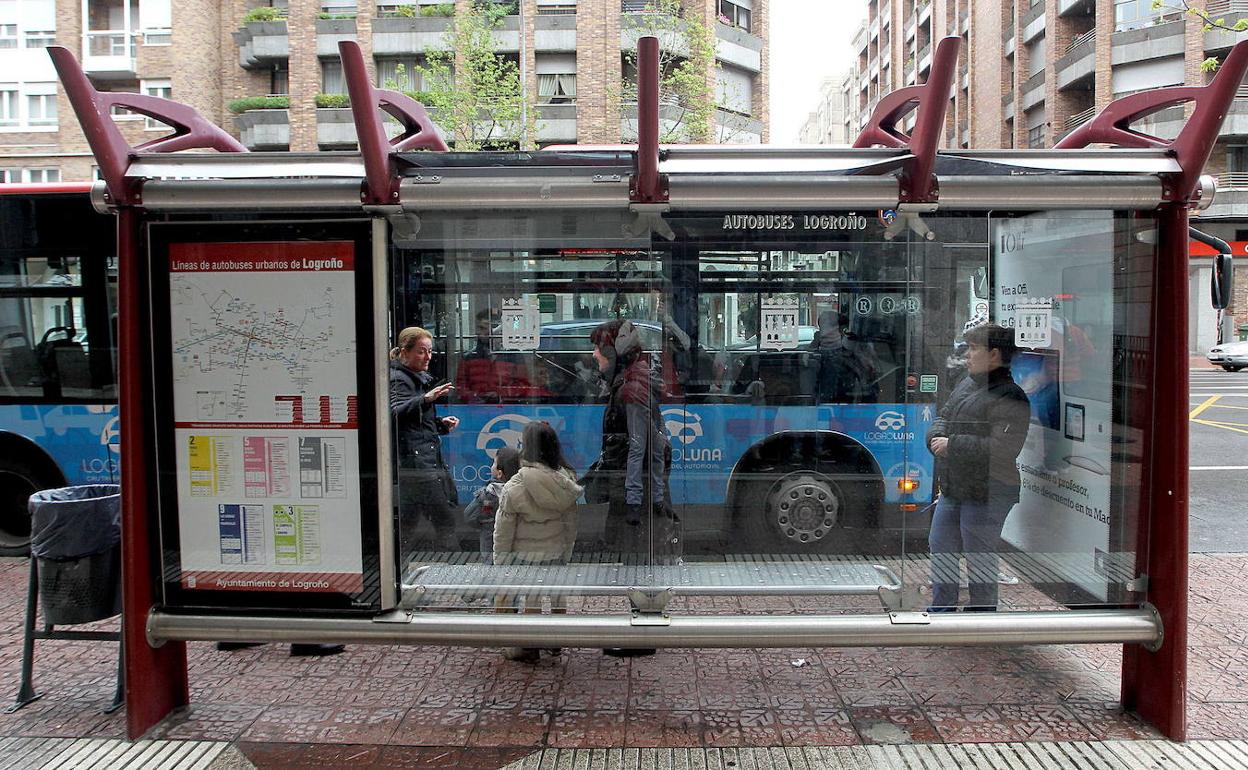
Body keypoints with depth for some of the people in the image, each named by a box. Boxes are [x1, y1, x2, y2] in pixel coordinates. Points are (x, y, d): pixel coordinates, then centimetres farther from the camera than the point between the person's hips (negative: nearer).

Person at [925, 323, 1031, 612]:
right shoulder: (966, 384, 10)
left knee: (980, 560, 4)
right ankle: (941, 608, 36)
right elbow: (943, 416, 19)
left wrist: (952, 445, -22)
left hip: (985, 496, -9)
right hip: (951, 490, 9)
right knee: (940, 548, 20)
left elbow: (1002, 449, -27)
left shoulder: (1010, 398, -19)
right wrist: (936, 435, -5)